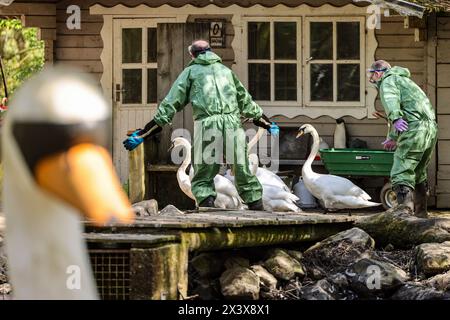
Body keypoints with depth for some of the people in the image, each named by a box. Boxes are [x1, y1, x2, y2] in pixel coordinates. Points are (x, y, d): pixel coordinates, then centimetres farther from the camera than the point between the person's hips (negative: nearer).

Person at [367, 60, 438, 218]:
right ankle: (421, 214, 27)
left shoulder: (388, 80, 4)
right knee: (418, 174, 21)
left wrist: (395, 118, -39)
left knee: (401, 174, -13)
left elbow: (390, 99, -20)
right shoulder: (404, 80, 34)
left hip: (414, 129, -9)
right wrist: (393, 137, 58)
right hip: (431, 129, 9)